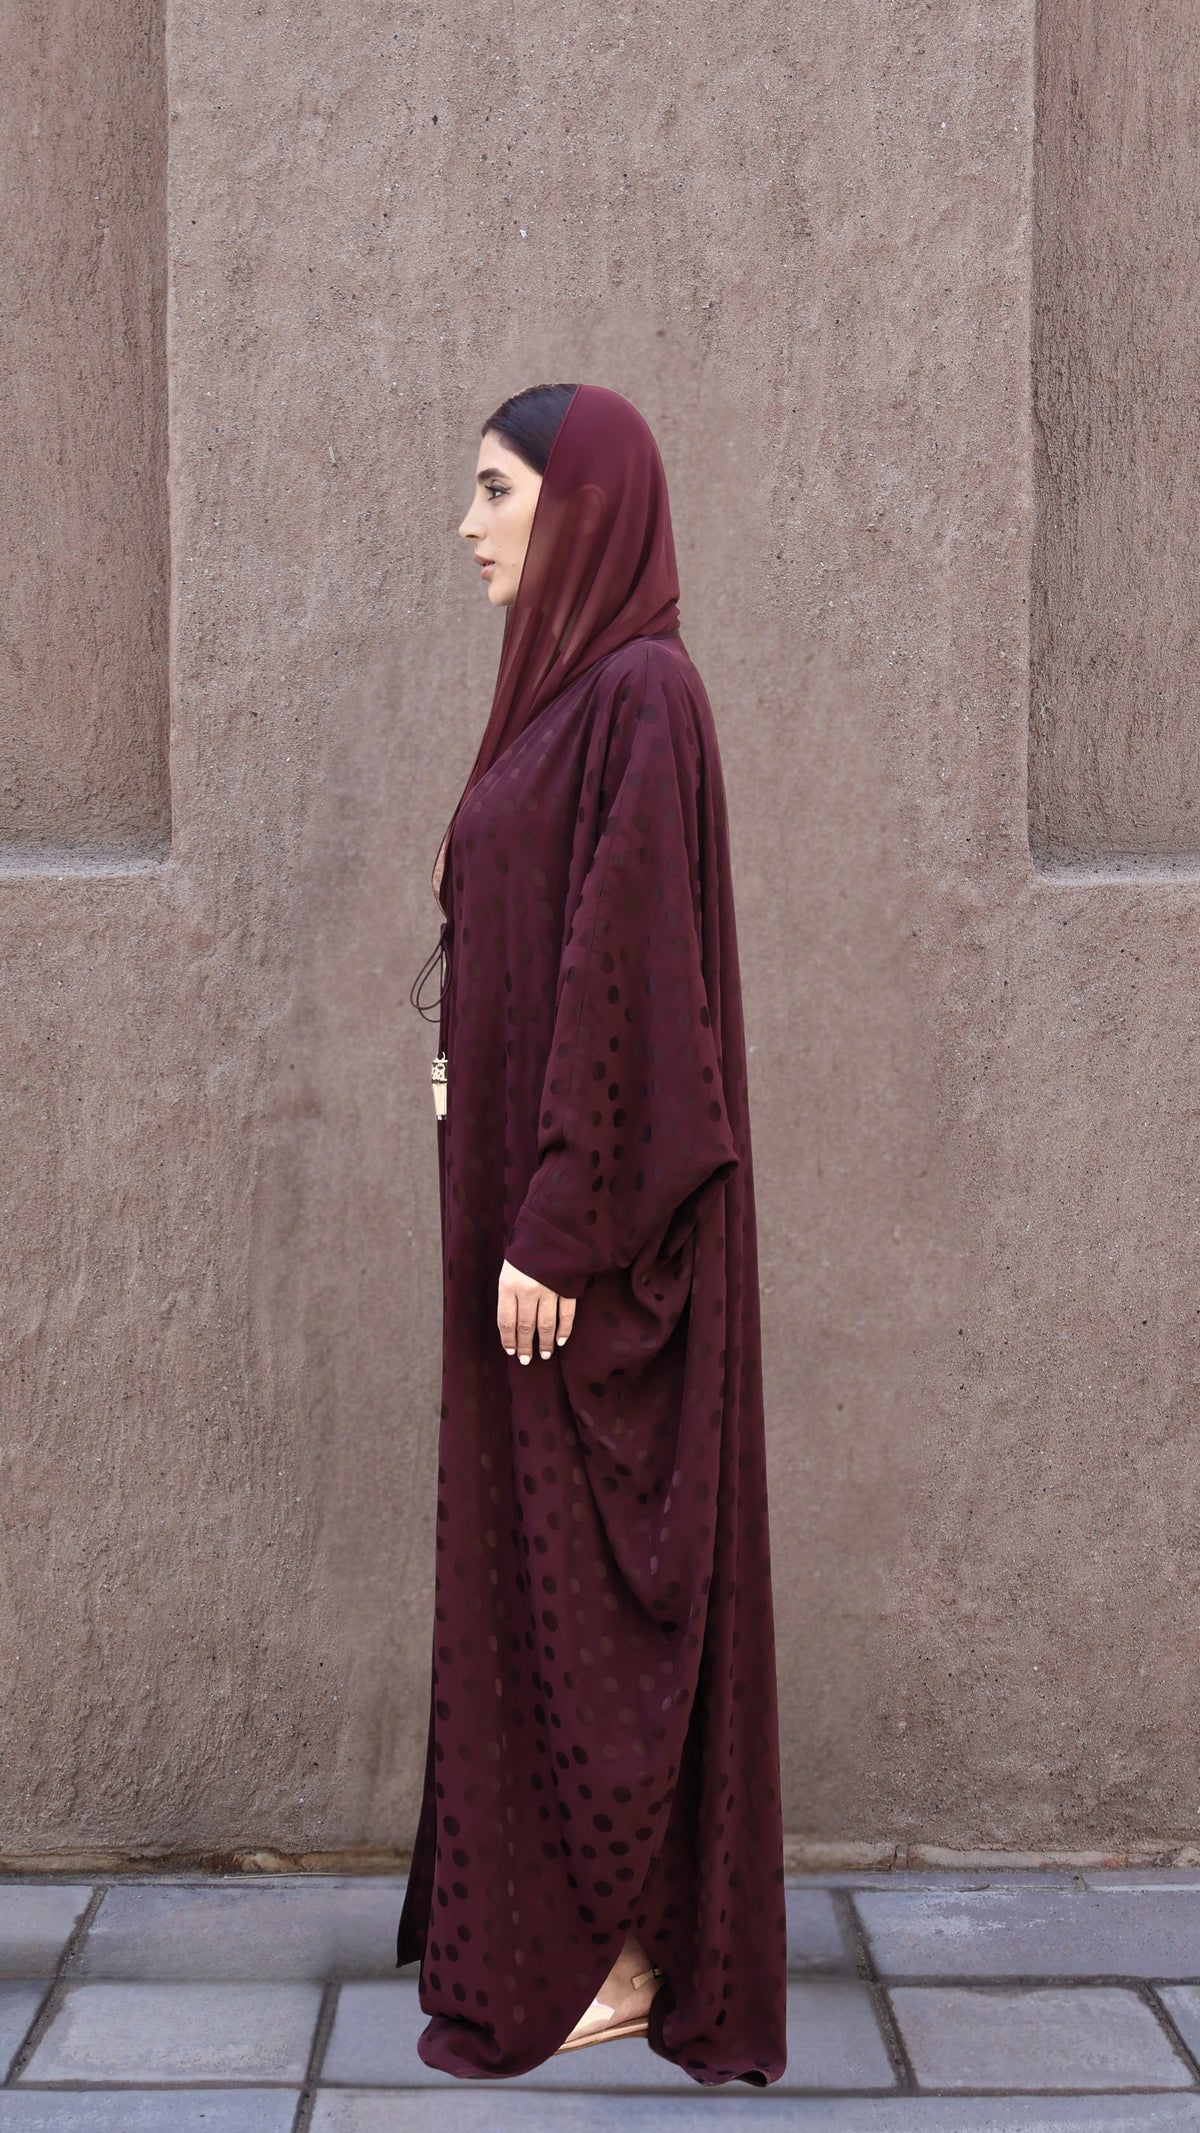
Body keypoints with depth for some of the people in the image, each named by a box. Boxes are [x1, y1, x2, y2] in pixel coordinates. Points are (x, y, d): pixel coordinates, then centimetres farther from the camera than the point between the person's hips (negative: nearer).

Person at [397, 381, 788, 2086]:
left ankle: (618, 1960, 9)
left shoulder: (640, 694, -16)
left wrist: (553, 1228, -22)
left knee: (592, 1565, -2)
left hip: (585, 1211, -10)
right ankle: (557, 1915, 24)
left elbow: (622, 969, -21)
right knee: (545, 1552, 14)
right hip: (539, 1194, 10)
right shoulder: (573, 691, 14)